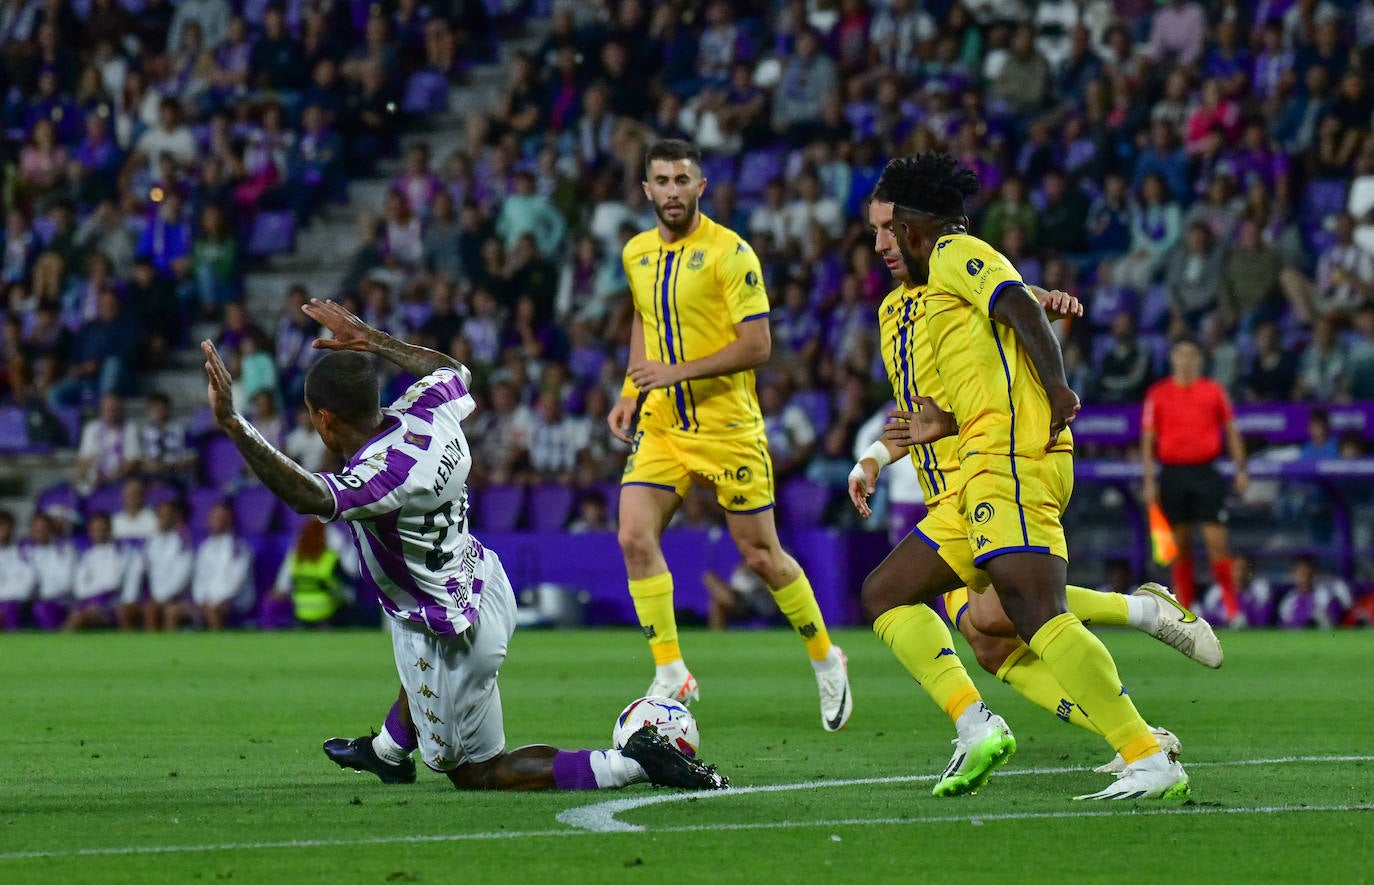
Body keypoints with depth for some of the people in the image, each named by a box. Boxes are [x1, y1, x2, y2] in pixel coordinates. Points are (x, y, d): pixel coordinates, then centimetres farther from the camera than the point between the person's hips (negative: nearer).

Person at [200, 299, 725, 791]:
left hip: (451, 637, -8)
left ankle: (631, 764, -3)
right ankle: (388, 752, 65)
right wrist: (371, 341, 23)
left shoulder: (381, 474, -34)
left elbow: (309, 496, -52)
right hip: (482, 585, 8)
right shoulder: (429, 414, -9)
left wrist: (234, 426, -58)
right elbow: (451, 369, 14)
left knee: (476, 774, 10)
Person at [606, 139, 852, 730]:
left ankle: (826, 661, 24)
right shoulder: (636, 254, 7)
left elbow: (757, 347, -17)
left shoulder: (729, 253, -13)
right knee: (635, 537, -13)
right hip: (660, 426, 5)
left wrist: (680, 371, -24)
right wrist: (631, 394, 14)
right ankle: (671, 677, -4)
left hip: (727, 426, -5)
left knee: (761, 554, 2)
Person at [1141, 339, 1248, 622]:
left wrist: (1240, 469, 3)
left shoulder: (1213, 391, 7)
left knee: (1216, 542, -8)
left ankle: (1233, 608, -4)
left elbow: (1231, 431, 11)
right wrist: (1149, 480, 0)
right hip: (1173, 474, 1)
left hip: (1205, 471, -1)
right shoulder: (1158, 394, 6)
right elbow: (1148, 440, 7)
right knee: (1180, 545, 4)